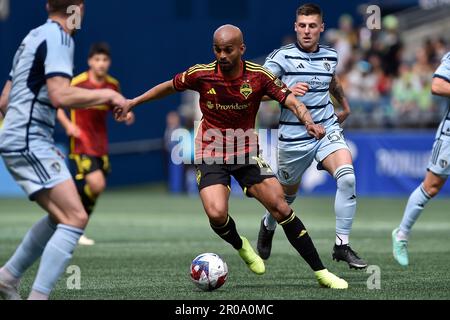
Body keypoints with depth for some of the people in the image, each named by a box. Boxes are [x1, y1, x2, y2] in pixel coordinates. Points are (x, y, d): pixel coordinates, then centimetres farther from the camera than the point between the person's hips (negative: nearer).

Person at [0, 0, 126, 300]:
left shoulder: (34, 37, 18)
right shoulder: (58, 38, -12)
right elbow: (60, 95, -25)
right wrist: (107, 95, -13)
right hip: (31, 143, -10)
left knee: (61, 216, 21)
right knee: (76, 218, -16)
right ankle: (38, 296, -22)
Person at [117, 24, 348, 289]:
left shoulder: (259, 76, -11)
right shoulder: (201, 75, -10)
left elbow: (291, 101, -13)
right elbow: (169, 87, 7)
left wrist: (309, 122, -33)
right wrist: (133, 103, 14)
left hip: (247, 152, 0)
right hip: (211, 154, 0)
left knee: (280, 207, -11)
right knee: (217, 214, -23)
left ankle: (320, 272, 0)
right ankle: (241, 246, 14)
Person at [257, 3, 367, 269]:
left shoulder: (330, 56, 6)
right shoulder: (283, 56, -8)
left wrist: (345, 106, 34)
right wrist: (286, 92, -29)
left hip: (327, 130, 2)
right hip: (294, 137, -2)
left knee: (347, 176, -24)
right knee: (288, 193, 15)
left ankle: (342, 245, -18)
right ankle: (268, 226, 50)